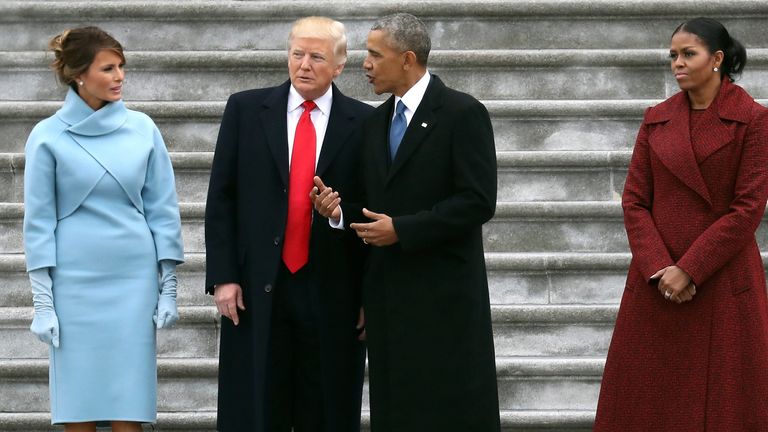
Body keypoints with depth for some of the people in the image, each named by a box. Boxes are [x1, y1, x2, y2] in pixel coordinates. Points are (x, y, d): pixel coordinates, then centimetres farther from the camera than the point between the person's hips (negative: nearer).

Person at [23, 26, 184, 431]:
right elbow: (39, 220, -1)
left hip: (133, 280, 1)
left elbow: (162, 209, 6)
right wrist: (43, 300, -5)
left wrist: (169, 287, 3)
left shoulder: (142, 129, 3)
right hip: (74, 283, -1)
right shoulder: (48, 136, -2)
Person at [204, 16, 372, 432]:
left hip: (333, 294, 0)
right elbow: (221, 199, 4)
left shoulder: (363, 123, 2)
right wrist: (223, 276, -3)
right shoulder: (245, 109, 4)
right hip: (256, 291, 0)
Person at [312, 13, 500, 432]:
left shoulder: (462, 113, -7)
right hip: (388, 294, 7)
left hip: (443, 291, -7)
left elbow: (478, 202, -14)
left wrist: (402, 229, -16)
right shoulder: (375, 122, 15)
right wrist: (339, 208, -2)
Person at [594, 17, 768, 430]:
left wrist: (689, 270, -13)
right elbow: (634, 200, 4)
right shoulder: (656, 119, 7)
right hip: (656, 283, 4)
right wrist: (659, 268, -10)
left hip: (723, 281, -4)